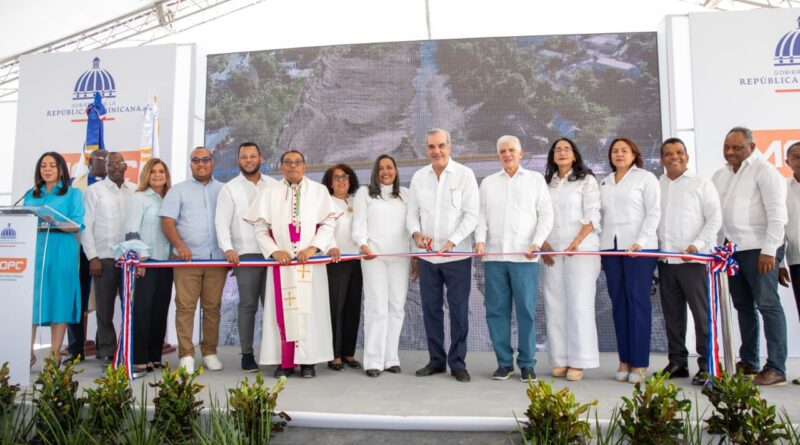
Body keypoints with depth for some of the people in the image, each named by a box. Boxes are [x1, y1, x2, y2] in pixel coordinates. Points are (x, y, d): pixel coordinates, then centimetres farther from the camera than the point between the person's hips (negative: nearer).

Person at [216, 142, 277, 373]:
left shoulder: (274, 186, 11)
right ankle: (247, 354, 10)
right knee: (248, 305, 2)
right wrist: (227, 248, -16)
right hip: (246, 254, -2)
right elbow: (222, 222, -1)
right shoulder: (230, 188, 6)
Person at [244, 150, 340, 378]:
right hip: (282, 260, 1)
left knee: (310, 307, -2)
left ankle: (308, 360, 4)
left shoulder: (319, 191, 8)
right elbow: (260, 227, 6)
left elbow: (328, 223, 2)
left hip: (310, 260, -1)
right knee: (283, 309, 0)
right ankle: (285, 361, 6)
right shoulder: (270, 193, 10)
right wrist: (274, 251, -9)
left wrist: (313, 247, -12)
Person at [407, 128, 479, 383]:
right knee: (430, 309, 9)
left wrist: (452, 241, -18)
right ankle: (436, 360, 22)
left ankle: (458, 363, 14)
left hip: (457, 255, -3)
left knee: (458, 310, 2)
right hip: (427, 256, 4)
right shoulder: (418, 177, 8)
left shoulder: (464, 174, -3)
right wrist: (415, 232, -10)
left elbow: (472, 215, -8)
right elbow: (412, 213, 11)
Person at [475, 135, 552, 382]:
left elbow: (546, 214, 5)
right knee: (496, 310, 3)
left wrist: (537, 243, -8)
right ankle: (504, 362, 14)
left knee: (526, 310, -2)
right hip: (494, 256, 2)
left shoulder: (535, 179, 11)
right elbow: (481, 215, 11)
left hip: (525, 256, -2)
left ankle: (527, 363, 10)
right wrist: (480, 239, -6)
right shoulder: (488, 182, 17)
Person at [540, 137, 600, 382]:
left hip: (580, 250, -4)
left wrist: (577, 241, -16)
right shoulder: (546, 183, 15)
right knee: (555, 306, 2)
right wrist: (543, 243, -2)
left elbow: (592, 216, -4)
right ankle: (560, 360, 8)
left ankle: (578, 362, 0)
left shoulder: (586, 180, 4)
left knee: (579, 305, -5)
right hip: (552, 251, 4)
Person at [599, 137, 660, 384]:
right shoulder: (604, 183, 18)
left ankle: (639, 363, -1)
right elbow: (600, 214, 13)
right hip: (611, 248, 4)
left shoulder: (646, 178, 5)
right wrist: (599, 248, 5)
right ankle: (624, 360, 8)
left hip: (639, 248, -4)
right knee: (619, 303, 3)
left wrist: (640, 241, -15)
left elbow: (654, 213, -3)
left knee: (638, 301, -5)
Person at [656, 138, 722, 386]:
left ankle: (707, 365, 5)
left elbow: (715, 219, 0)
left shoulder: (701, 184, 5)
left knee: (702, 313, -3)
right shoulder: (655, 187, 13)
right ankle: (677, 362, 17)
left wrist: (697, 245, -12)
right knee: (672, 314, 8)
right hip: (665, 260, 4)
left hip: (693, 259, -3)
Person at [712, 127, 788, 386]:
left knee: (767, 305, -6)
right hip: (732, 250, 6)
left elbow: (776, 213, -11)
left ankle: (776, 368, -1)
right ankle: (748, 363, 19)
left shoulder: (764, 171, -5)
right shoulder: (719, 175, 15)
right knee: (744, 306, 11)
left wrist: (769, 250, -17)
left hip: (759, 250, -6)